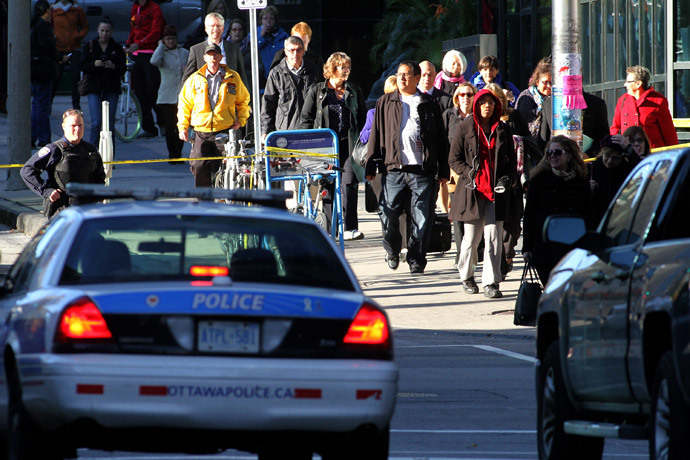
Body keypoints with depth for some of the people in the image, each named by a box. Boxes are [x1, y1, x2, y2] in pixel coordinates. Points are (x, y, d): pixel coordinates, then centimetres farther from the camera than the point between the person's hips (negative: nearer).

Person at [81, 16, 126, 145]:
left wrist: (114, 67, -18)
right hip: (94, 88, -1)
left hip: (112, 89, 1)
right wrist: (94, 64, -18)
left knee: (109, 124, 2)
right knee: (96, 123, -11)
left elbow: (123, 69, 2)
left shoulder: (117, 48, 6)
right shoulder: (90, 46, 6)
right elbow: (83, 66, 1)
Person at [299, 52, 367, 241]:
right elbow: (306, 118, 8)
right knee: (328, 186, 1)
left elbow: (363, 118, 17)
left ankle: (350, 227, -9)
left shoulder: (354, 91, 13)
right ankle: (330, 226, 9)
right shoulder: (317, 91, 7)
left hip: (349, 145, 1)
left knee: (349, 183, -11)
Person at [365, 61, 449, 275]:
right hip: (394, 169, 0)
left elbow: (440, 139, 12)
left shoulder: (429, 105, 11)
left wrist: (443, 171, 7)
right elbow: (376, 135, 12)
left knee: (422, 219, -3)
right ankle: (392, 251, 23)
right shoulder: (386, 103, 13)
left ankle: (416, 261, 8)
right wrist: (370, 166, 4)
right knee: (389, 216, -3)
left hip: (423, 171, 0)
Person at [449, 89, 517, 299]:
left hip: (496, 190, 1)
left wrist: (508, 178, -1)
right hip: (472, 190, -1)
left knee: (494, 237, -7)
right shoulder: (466, 127, 3)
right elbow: (454, 159, 4)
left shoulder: (503, 129, 9)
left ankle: (491, 283, -6)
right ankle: (466, 276, 29)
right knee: (471, 237, 5)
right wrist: (471, 174, -10)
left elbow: (511, 159, 17)